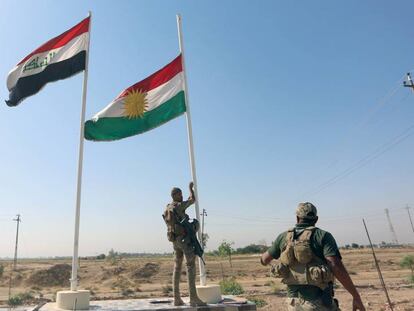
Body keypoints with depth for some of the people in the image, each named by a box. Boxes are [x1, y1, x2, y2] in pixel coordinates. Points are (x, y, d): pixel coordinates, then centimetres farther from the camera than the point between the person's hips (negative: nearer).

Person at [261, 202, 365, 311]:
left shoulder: (284, 237, 5)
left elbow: (264, 260, 17)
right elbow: (336, 267, -20)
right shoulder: (323, 236, -7)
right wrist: (356, 296, -14)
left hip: (294, 302, 4)